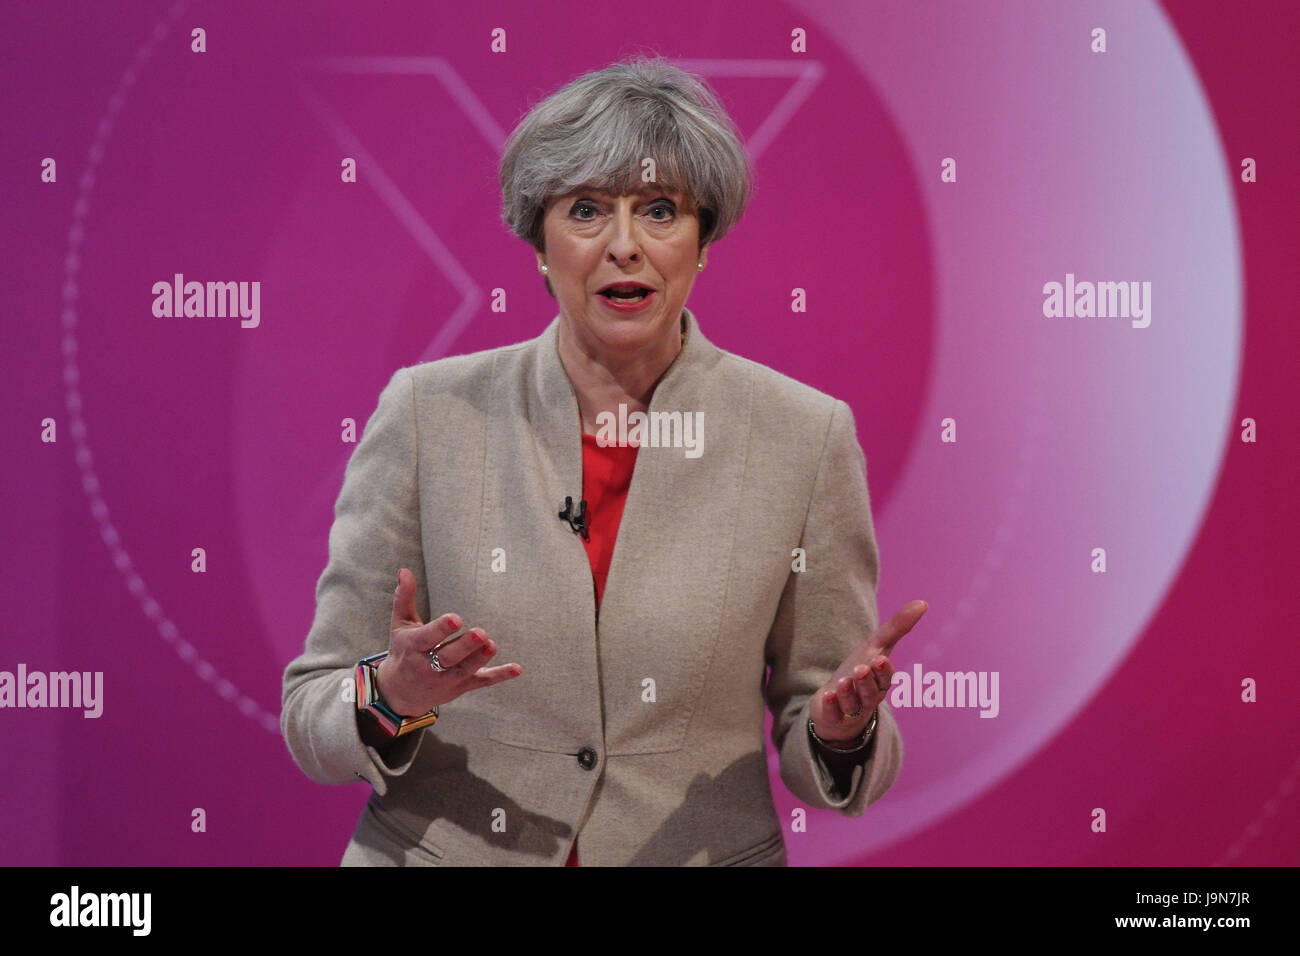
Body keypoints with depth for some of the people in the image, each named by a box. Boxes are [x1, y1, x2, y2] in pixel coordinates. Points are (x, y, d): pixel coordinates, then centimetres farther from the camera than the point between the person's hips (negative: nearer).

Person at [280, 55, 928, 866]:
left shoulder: (805, 436, -6)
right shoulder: (428, 412, -6)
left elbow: (822, 768, 1)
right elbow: (311, 719, -3)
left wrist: (841, 730, -20)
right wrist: (391, 698, -22)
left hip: (703, 854, 0)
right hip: (441, 852, 0)